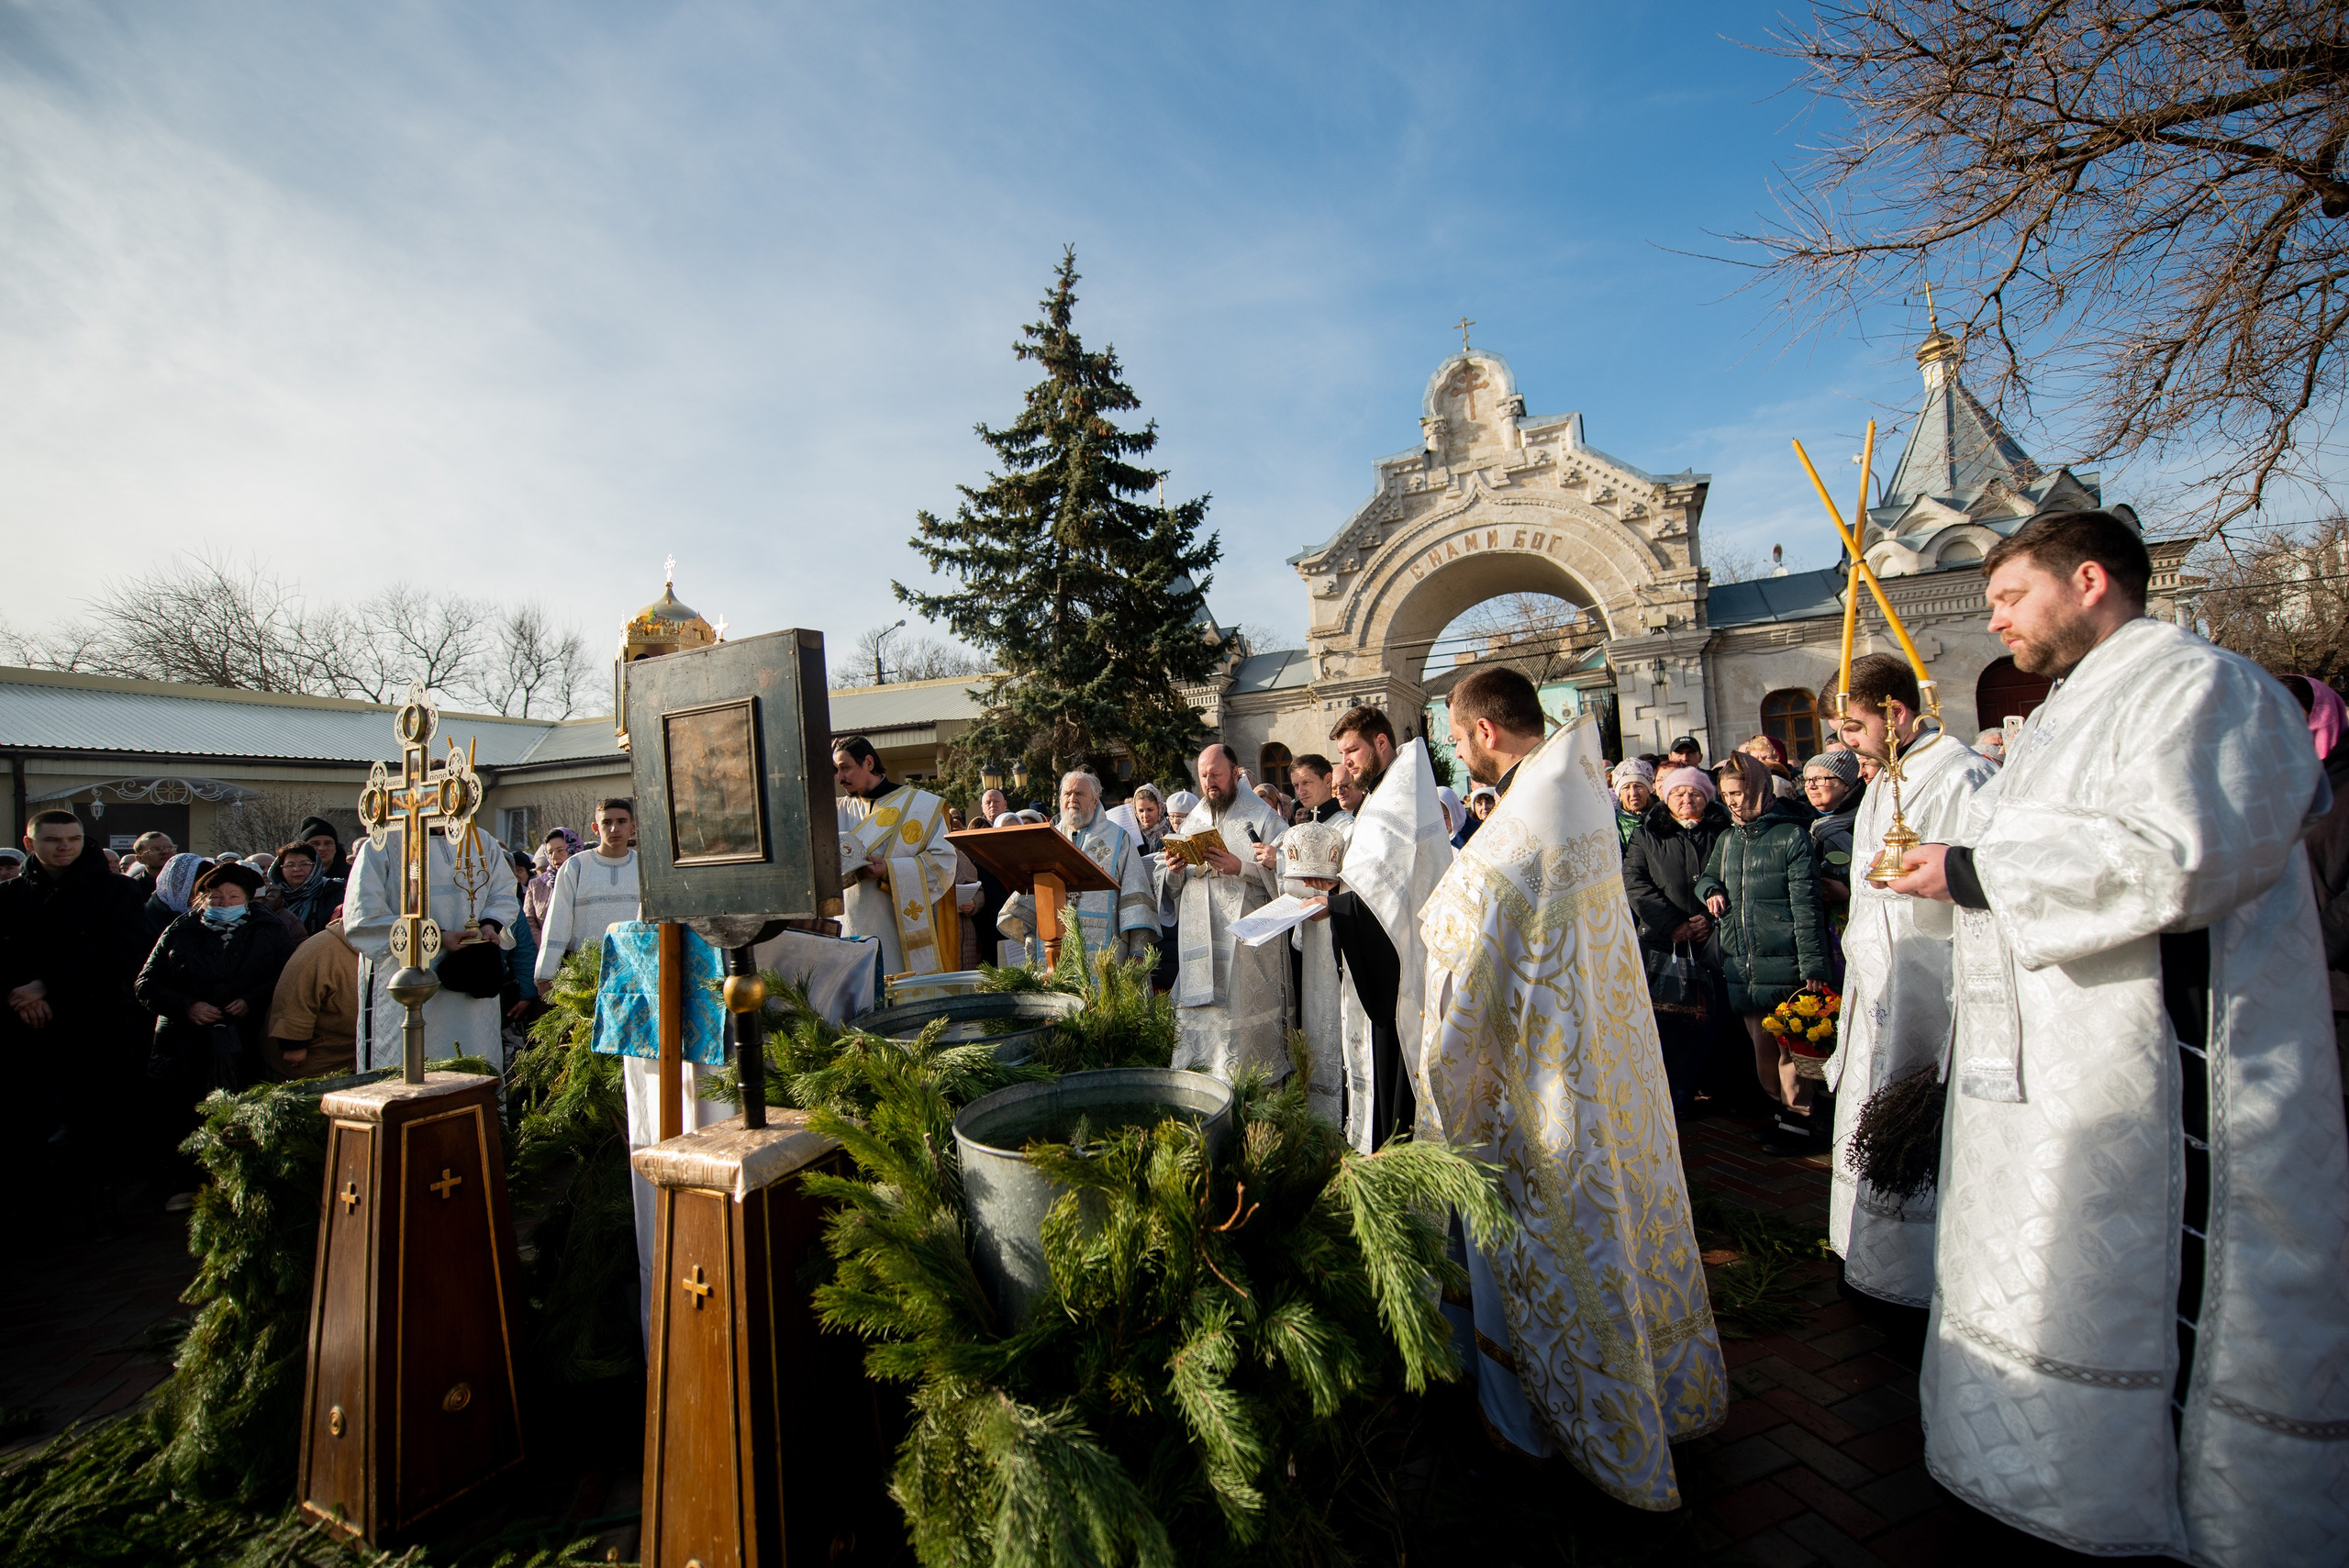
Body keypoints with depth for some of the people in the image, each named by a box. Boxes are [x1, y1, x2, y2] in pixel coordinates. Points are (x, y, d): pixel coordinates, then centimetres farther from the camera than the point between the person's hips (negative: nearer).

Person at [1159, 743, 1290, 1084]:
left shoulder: (1262, 817, 0)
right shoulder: (1194, 820, 17)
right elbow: (1171, 885, 18)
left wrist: (1242, 868, -22)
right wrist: (1173, 869, -4)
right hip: (1199, 940, 5)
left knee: (1243, 1014, -7)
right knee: (1199, 1014, 6)